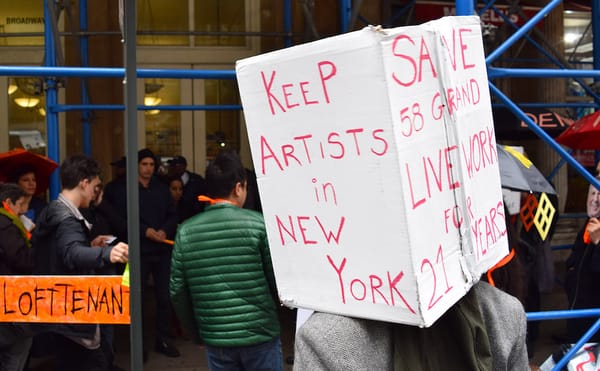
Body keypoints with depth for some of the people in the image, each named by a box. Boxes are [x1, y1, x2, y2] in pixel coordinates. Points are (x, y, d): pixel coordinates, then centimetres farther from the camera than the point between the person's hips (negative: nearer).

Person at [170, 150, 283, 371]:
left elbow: (177, 291, 2)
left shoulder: (185, 231, -1)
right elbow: (279, 279, -6)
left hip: (215, 338, 3)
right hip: (260, 336, -2)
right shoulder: (258, 224, -10)